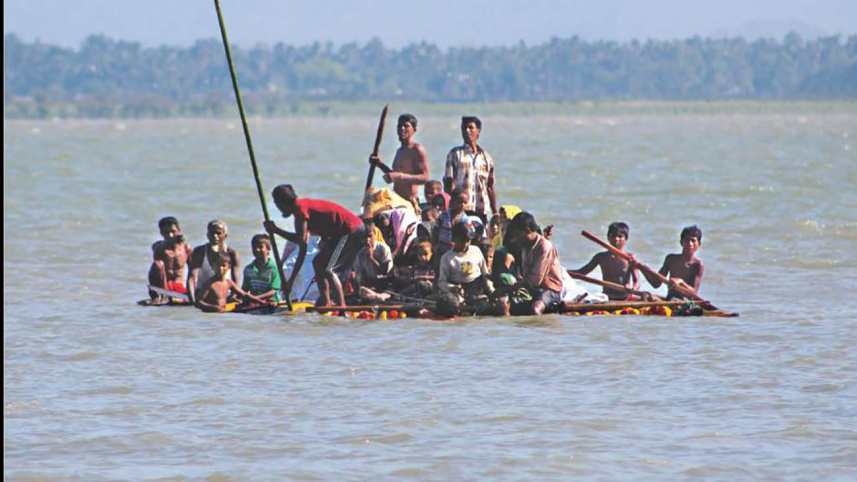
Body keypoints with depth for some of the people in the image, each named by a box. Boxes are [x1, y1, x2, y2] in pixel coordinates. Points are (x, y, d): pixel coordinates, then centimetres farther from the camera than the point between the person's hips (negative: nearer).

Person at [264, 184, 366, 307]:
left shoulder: (300, 206, -11)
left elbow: (302, 240, -22)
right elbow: (302, 251, 22)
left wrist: (276, 230, -10)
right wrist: (291, 281, 24)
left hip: (352, 230, -10)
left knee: (327, 269, -16)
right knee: (318, 262, 17)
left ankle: (342, 307, -20)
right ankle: (325, 304, 19)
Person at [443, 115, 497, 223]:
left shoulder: (486, 158, 15)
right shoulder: (455, 154, 6)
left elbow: (490, 188, 17)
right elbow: (448, 183, 0)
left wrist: (495, 213, 13)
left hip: (482, 210, 3)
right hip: (461, 209, -3)